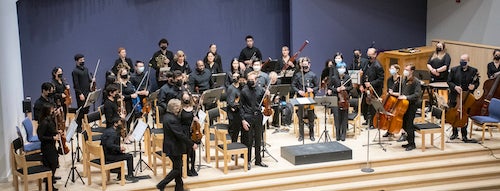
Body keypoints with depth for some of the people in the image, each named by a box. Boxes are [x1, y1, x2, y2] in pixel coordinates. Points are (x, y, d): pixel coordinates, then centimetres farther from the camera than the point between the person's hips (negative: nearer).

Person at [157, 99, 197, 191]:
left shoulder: (167, 116, 4)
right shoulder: (172, 119, -26)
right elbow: (180, 134, -25)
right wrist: (192, 144, -19)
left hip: (171, 145, 10)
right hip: (174, 148, -10)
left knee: (178, 167, 17)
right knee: (177, 169, 3)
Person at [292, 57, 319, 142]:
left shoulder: (313, 75, 4)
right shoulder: (298, 75, 4)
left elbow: (317, 86, 8)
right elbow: (293, 85, 5)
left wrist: (312, 90, -10)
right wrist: (298, 91, -10)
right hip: (301, 98, 0)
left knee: (311, 118, 5)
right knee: (300, 117, 4)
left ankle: (311, 134, 16)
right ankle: (301, 135, 12)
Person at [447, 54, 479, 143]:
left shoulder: (473, 71, 0)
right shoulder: (454, 70, 1)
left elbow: (477, 83, 6)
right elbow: (449, 81, 3)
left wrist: (474, 86, -16)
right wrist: (455, 87, -15)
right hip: (455, 97, 1)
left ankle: (464, 136, 10)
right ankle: (455, 133, 29)